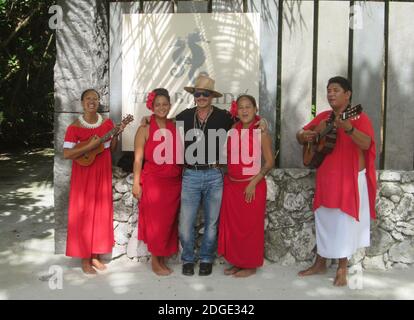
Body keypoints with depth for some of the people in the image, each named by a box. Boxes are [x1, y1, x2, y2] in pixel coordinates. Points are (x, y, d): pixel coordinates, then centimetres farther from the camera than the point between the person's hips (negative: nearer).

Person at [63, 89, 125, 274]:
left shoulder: (107, 123, 3)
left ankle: (96, 256, 24)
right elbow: (66, 154, -15)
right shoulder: (74, 127, -10)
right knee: (84, 213, 2)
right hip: (84, 175, -4)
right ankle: (85, 259, 14)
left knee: (101, 212, 9)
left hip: (103, 174, 4)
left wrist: (116, 135, -7)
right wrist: (90, 146, -22)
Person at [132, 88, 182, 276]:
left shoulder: (174, 128, 7)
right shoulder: (145, 129, -4)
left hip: (174, 183, 4)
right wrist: (136, 183, -10)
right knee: (155, 222, 3)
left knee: (169, 222, 10)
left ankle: (162, 260, 24)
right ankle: (155, 262, 18)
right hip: (153, 182, -4)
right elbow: (138, 158, -6)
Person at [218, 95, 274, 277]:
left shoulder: (261, 132, -8)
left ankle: (250, 266, 19)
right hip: (231, 185, 5)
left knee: (250, 226, 4)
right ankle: (237, 263, 26)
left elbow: (270, 162, -11)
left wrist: (253, 183, -15)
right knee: (232, 225, 11)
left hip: (252, 186, -5)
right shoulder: (232, 130, 6)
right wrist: (225, 178, 4)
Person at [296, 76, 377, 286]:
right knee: (323, 220, 13)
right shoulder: (323, 117, 8)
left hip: (350, 178, -5)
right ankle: (320, 263, 27)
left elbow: (367, 144, -26)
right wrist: (304, 135, -11)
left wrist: (349, 129, -42)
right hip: (326, 178, 6)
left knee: (344, 222, 1)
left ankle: (342, 270, 16)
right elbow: (300, 136, 12)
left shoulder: (358, 118, -10)